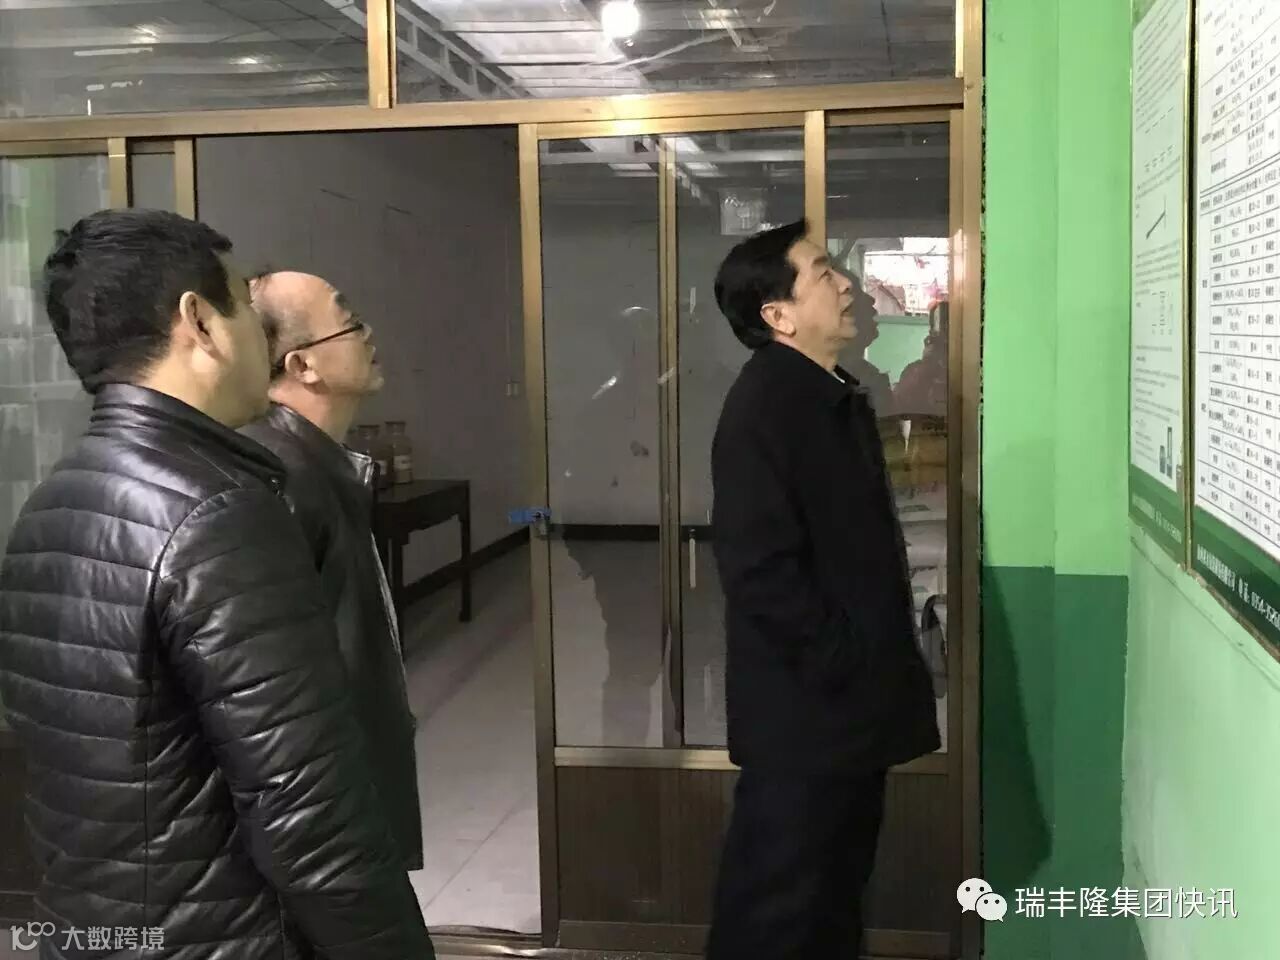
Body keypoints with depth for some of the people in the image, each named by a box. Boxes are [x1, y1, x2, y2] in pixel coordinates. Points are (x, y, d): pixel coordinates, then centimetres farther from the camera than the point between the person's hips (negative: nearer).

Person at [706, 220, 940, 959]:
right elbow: (761, 569, -25)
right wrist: (841, 663, -19)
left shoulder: (839, 394, 11)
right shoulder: (764, 406, -19)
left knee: (840, 883, 21)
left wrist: (879, 659, 13)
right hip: (802, 708, -9)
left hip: (853, 700, 9)